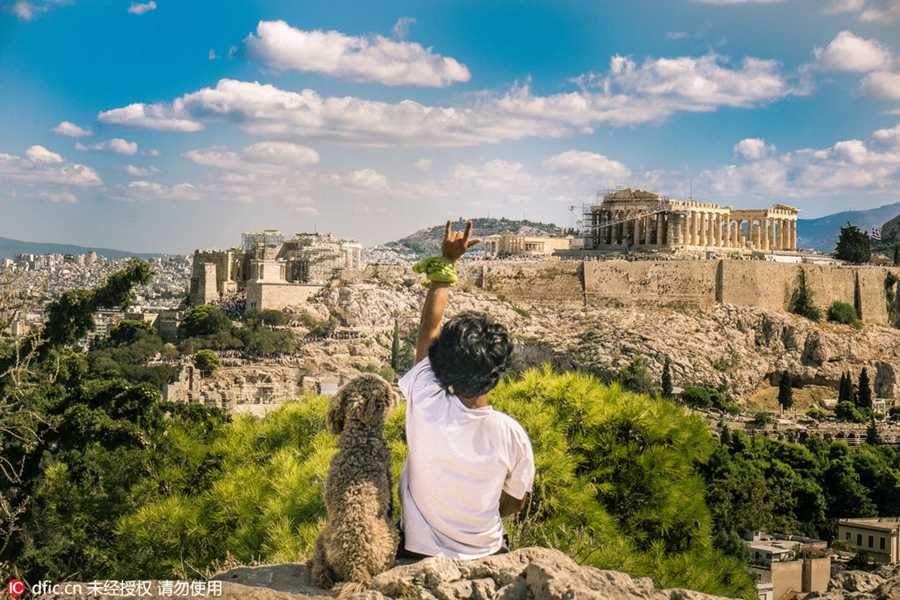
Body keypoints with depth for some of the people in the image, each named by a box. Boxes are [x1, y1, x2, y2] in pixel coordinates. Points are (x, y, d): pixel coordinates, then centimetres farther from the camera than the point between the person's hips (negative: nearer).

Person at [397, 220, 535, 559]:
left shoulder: (426, 406, -21)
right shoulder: (511, 435, -19)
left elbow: (429, 327, -6)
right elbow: (514, 502, -1)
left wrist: (447, 261, 4)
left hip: (419, 554, -1)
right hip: (486, 556, 1)